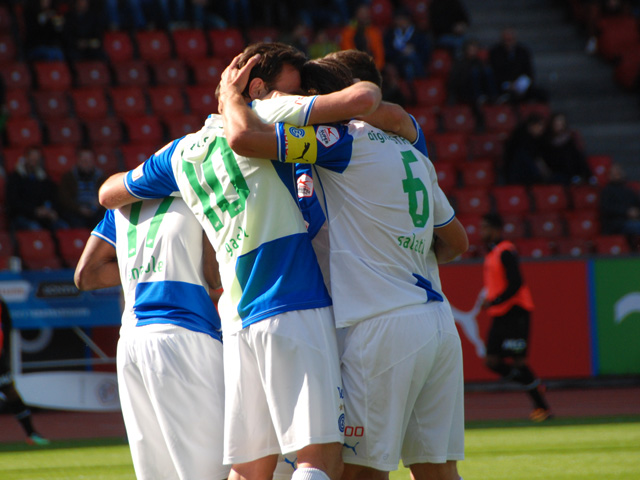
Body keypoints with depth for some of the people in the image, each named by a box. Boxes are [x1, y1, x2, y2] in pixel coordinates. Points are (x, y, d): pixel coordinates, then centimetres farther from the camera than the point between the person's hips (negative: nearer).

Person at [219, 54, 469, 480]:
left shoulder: (343, 141, -7)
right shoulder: (410, 152, 19)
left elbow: (245, 138, -16)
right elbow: (457, 242, 26)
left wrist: (232, 93, 4)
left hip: (385, 327, -8)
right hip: (437, 319, 8)